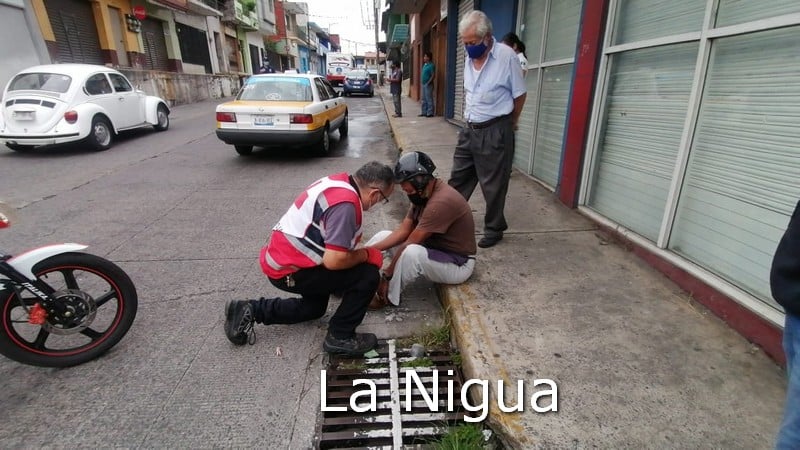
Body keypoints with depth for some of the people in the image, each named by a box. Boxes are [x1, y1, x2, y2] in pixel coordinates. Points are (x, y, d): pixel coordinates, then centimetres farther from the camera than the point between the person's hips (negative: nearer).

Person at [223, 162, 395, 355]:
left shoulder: (338, 182, 4)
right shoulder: (345, 203, -26)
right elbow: (334, 261, -29)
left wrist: (359, 252, 25)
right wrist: (366, 255, -12)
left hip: (280, 259, 10)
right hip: (289, 270, -10)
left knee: (314, 308, 31)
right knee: (367, 276, -12)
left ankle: (250, 310, 24)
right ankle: (340, 337, 2)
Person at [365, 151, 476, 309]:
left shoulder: (441, 202, -29)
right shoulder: (423, 193, -1)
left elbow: (410, 243, -26)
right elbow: (403, 231, -1)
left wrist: (386, 276, -19)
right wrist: (369, 250, -11)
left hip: (457, 264, -9)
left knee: (412, 252, -37)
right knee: (383, 236, 4)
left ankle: (388, 298, -15)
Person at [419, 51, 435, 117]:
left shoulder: (431, 65, -11)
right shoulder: (424, 65, 16)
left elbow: (433, 75, -15)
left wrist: (428, 83, -20)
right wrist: (422, 80, 12)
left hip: (428, 85, -9)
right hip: (424, 84, 9)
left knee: (429, 99, -7)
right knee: (424, 99, 12)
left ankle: (430, 113, -4)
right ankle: (424, 112, 18)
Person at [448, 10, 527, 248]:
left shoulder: (506, 56, -12)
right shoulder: (469, 58, 7)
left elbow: (519, 95, -4)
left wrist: (508, 125, 6)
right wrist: (469, 119, 15)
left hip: (495, 131, -6)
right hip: (469, 129, 6)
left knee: (493, 186, 4)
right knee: (457, 180, 12)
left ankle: (494, 229, 21)